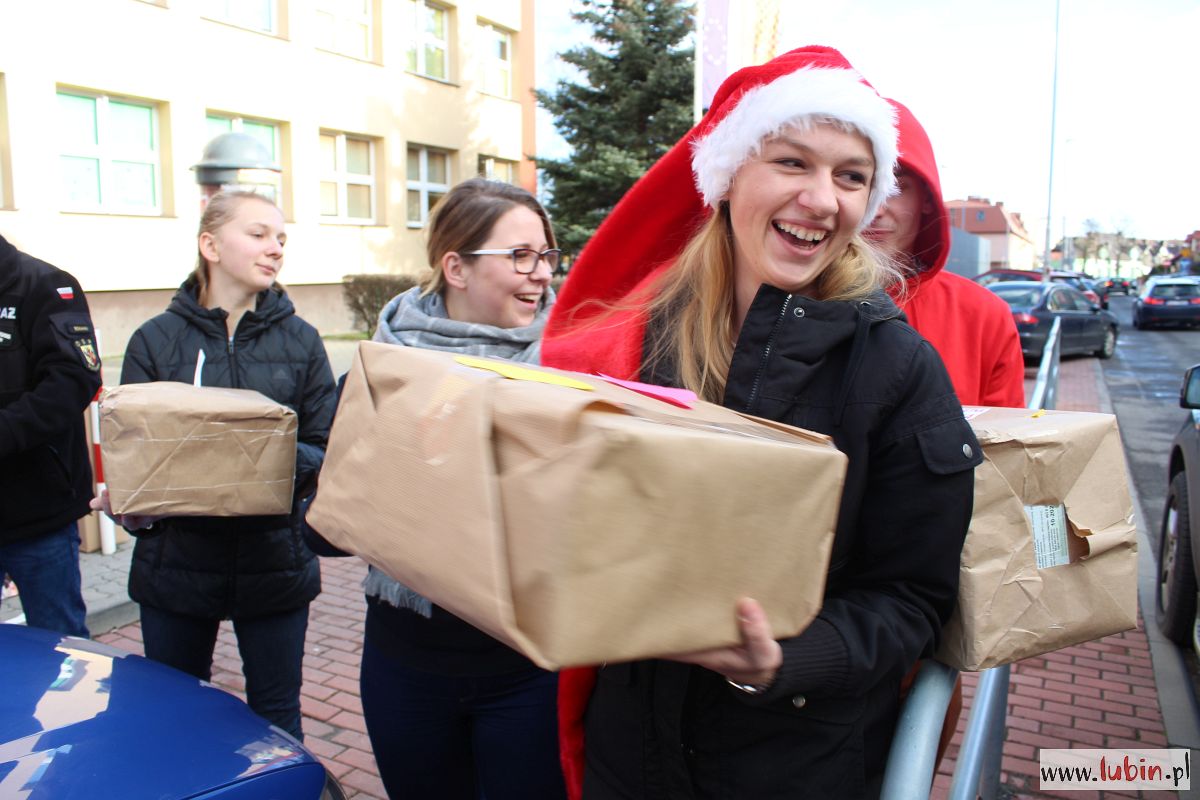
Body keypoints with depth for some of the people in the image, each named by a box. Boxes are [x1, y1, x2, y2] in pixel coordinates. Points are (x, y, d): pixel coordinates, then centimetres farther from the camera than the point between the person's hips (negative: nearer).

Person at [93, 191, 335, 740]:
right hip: (175, 564, 0)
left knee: (276, 713, 13)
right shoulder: (155, 340, 2)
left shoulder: (300, 340, 3)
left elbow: (324, 447, 0)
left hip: (273, 562, 0)